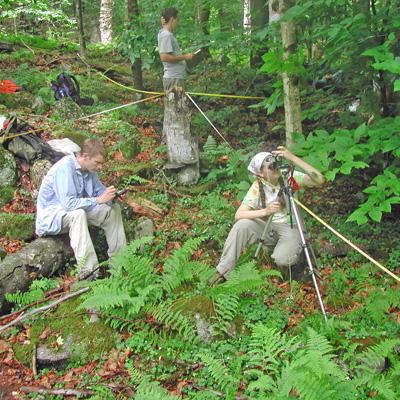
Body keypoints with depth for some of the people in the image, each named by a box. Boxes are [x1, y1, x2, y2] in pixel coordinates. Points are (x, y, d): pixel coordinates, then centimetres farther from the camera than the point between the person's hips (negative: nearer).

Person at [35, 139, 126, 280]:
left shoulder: (89, 168, -2)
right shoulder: (64, 168, -27)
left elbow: (99, 190, 9)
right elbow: (69, 203, -34)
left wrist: (108, 195, -15)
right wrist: (98, 200, -30)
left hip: (76, 211, 9)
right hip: (52, 216, -9)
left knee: (113, 208, -2)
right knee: (78, 214, -39)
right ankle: (88, 270, -43)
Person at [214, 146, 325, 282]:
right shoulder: (257, 187, -13)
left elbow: (319, 180, -27)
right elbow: (239, 214, -19)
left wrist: (293, 158, -35)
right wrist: (265, 211, -36)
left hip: (290, 227, -2)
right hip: (266, 225, 2)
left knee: (281, 259, -31)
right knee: (242, 225, -27)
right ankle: (223, 271, -17)